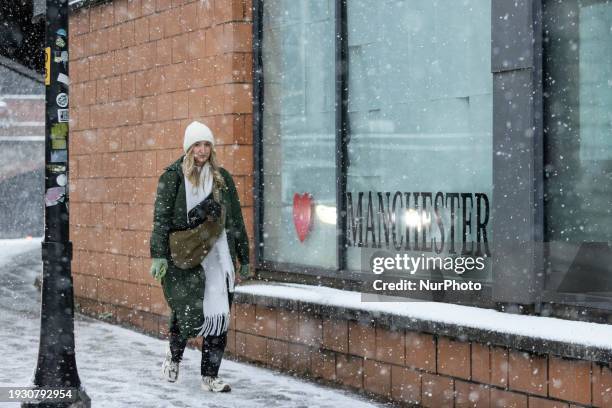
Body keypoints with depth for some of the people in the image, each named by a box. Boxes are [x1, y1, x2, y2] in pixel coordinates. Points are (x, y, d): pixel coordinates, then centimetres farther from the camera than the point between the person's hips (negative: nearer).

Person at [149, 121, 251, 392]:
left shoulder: (221, 177, 12)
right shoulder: (173, 176, 1)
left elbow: (235, 221, 15)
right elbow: (161, 217, -4)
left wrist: (244, 260, 15)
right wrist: (158, 255, -14)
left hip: (218, 257, 4)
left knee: (218, 315, 0)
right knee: (190, 312, -11)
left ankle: (210, 376, 10)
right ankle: (174, 354, 21)